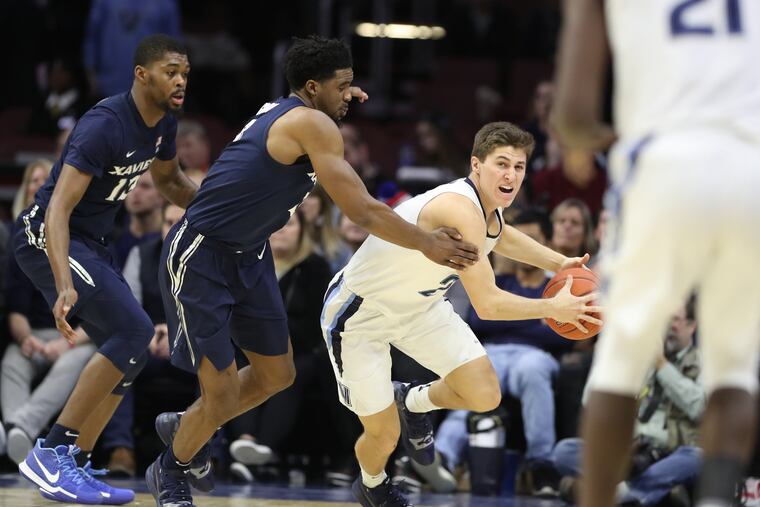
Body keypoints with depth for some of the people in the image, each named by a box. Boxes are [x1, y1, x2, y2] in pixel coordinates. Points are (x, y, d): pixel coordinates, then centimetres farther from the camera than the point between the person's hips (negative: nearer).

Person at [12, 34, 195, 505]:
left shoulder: (163, 124, 3)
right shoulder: (105, 125, -25)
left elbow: (170, 180, 26)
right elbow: (58, 209, -32)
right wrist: (64, 285, -44)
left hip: (90, 243, 10)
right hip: (48, 238, -10)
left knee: (129, 350, 5)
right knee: (135, 330, -20)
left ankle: (74, 465, 9)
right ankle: (50, 454, -16)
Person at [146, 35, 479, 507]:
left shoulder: (282, 112, 6)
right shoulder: (313, 126, -21)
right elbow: (363, 211, -21)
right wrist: (430, 244, -11)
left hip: (249, 256, 10)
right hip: (199, 258, -10)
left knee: (277, 376, 16)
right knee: (223, 394, -6)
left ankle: (185, 427, 38)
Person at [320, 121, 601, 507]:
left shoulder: (486, 206, -7)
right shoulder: (461, 210, -36)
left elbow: (499, 235, 21)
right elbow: (487, 305, -37)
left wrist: (558, 263, 9)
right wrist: (553, 308, -25)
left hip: (419, 304, 8)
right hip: (359, 315, -8)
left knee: (485, 396, -5)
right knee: (385, 435, -1)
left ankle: (412, 402, 27)